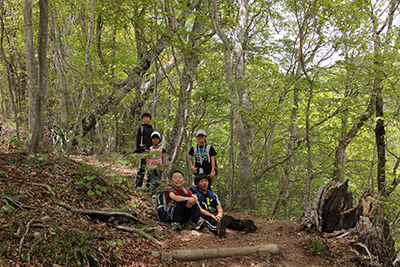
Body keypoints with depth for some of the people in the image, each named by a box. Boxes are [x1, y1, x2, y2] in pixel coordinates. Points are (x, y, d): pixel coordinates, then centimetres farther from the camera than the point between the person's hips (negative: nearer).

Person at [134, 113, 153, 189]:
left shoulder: (152, 129, 18)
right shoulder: (141, 128, 4)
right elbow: (138, 139, 0)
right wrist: (138, 149, -9)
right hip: (143, 150, -5)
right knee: (142, 167, -11)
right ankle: (138, 185, -6)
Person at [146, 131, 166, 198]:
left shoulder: (161, 149, 6)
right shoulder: (149, 149, 7)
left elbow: (163, 159, 6)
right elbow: (147, 159, 7)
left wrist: (163, 167, -2)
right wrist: (148, 166, -4)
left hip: (159, 167, 0)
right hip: (151, 168, 0)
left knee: (158, 181, -3)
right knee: (152, 181, -4)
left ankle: (158, 193, 3)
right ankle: (153, 193, 1)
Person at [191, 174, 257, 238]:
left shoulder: (213, 195, 27)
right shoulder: (195, 195, 9)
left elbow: (219, 207, 12)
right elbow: (199, 210, -6)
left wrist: (220, 214, -14)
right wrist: (212, 215, -23)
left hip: (216, 215, 5)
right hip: (204, 216, -5)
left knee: (229, 218, -30)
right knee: (214, 222, -42)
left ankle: (241, 224, -61)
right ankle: (218, 228, -78)